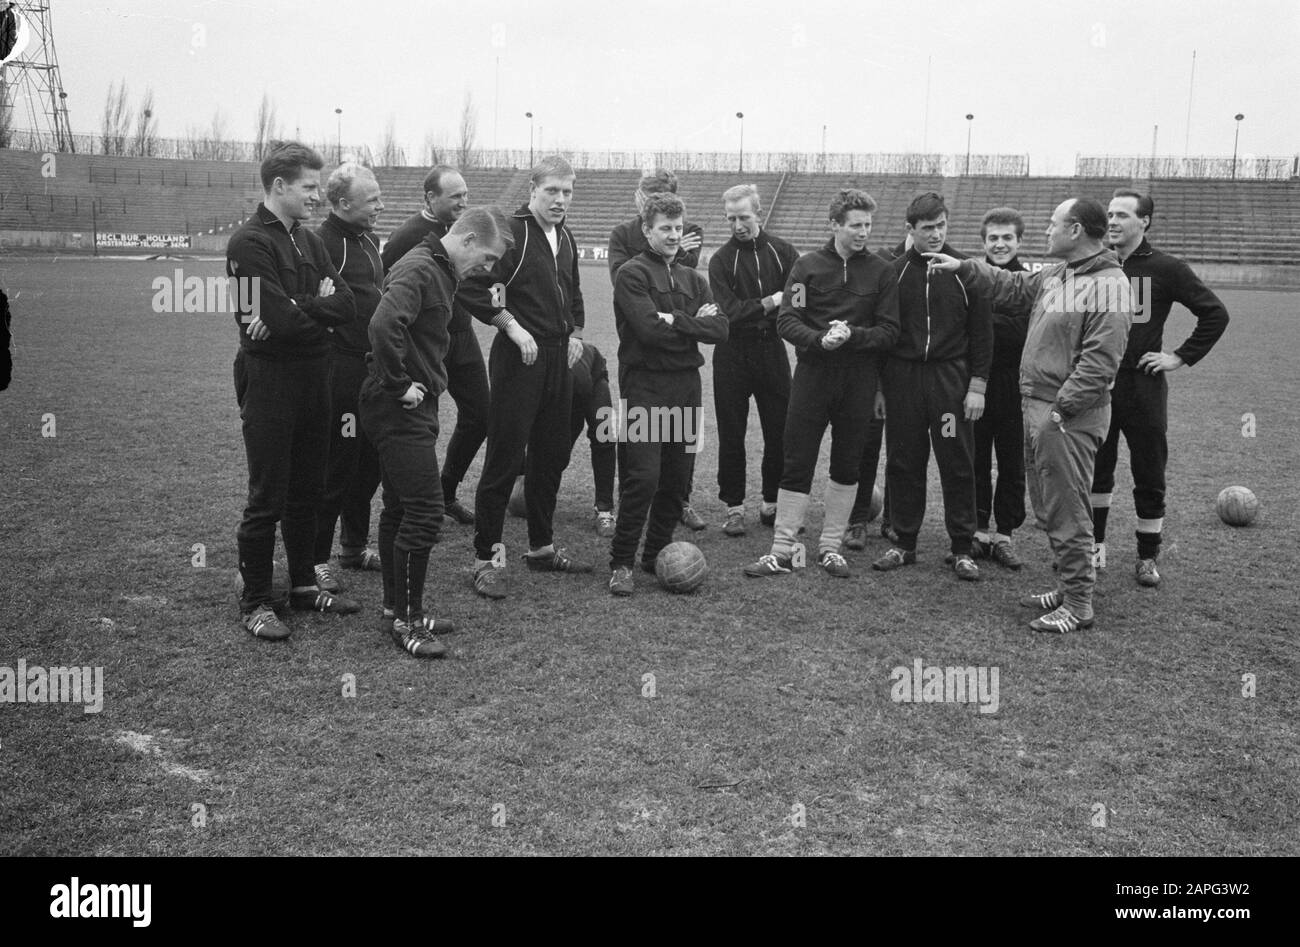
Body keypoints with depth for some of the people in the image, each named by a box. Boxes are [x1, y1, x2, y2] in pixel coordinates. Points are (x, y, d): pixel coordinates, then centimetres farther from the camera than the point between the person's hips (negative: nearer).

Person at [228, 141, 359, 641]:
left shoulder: (308, 240, 12)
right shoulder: (249, 242, -13)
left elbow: (347, 305, -1)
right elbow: (280, 320, -24)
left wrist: (296, 309, -15)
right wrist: (317, 307, -6)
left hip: (314, 379, 7)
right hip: (269, 380, -7)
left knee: (307, 491, 16)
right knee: (267, 499, 0)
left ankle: (304, 583, 30)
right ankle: (255, 601, 12)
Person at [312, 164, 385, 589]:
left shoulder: (369, 239, 13)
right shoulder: (323, 242, -15)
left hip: (373, 368, 9)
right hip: (340, 367, -9)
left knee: (369, 464, 16)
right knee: (336, 466, -2)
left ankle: (354, 547, 30)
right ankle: (317, 559, 11)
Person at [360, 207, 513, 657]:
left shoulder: (438, 270, 15)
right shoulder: (420, 270, -17)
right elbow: (384, 325, -33)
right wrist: (399, 385, -23)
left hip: (414, 407, 10)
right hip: (401, 411, -10)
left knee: (400, 509, 16)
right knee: (425, 512, -8)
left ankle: (397, 606, 27)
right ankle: (405, 619, 3)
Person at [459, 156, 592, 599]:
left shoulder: (565, 239, 14)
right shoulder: (511, 231, -11)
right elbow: (474, 288, -18)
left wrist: (575, 333, 14)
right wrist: (513, 328, -18)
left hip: (559, 359, 8)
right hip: (519, 358, -8)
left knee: (552, 455, 14)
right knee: (504, 458, -5)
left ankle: (542, 547, 27)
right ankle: (487, 558, 3)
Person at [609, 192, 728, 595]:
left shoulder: (692, 279, 17)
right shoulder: (632, 274, -3)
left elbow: (720, 328, 2)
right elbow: (650, 329, -17)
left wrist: (675, 320, -10)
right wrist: (695, 324, -4)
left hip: (686, 386, 6)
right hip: (645, 386, -6)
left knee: (676, 478, 9)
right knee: (642, 477, -10)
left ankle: (656, 556, 23)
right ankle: (621, 563, 1)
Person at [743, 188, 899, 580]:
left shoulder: (881, 272, 4)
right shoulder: (808, 265, 2)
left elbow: (889, 332, 0)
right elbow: (786, 322, -4)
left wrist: (851, 335, -17)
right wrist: (821, 339, -22)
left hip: (858, 382, 1)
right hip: (812, 375, -1)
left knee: (847, 465, 8)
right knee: (796, 463, 0)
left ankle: (830, 546, 22)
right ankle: (782, 550, 7)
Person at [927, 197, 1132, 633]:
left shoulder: (1109, 286, -16)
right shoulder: (1056, 275, 13)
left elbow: (1099, 360, -22)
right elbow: (1015, 288, 30)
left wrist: (1062, 408, -22)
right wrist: (963, 267, 27)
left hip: (1069, 417, -10)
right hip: (1036, 406, 10)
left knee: (1067, 511, -4)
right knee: (1047, 507, 17)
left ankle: (1078, 605, 6)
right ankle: (1068, 588, 30)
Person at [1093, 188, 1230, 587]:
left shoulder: (1166, 268, -5)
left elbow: (1215, 314, 1)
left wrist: (1182, 357, -4)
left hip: (1143, 385, -2)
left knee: (1150, 477, 4)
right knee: (1096, 469, 11)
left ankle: (1147, 558, 17)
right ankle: (1095, 543, 27)